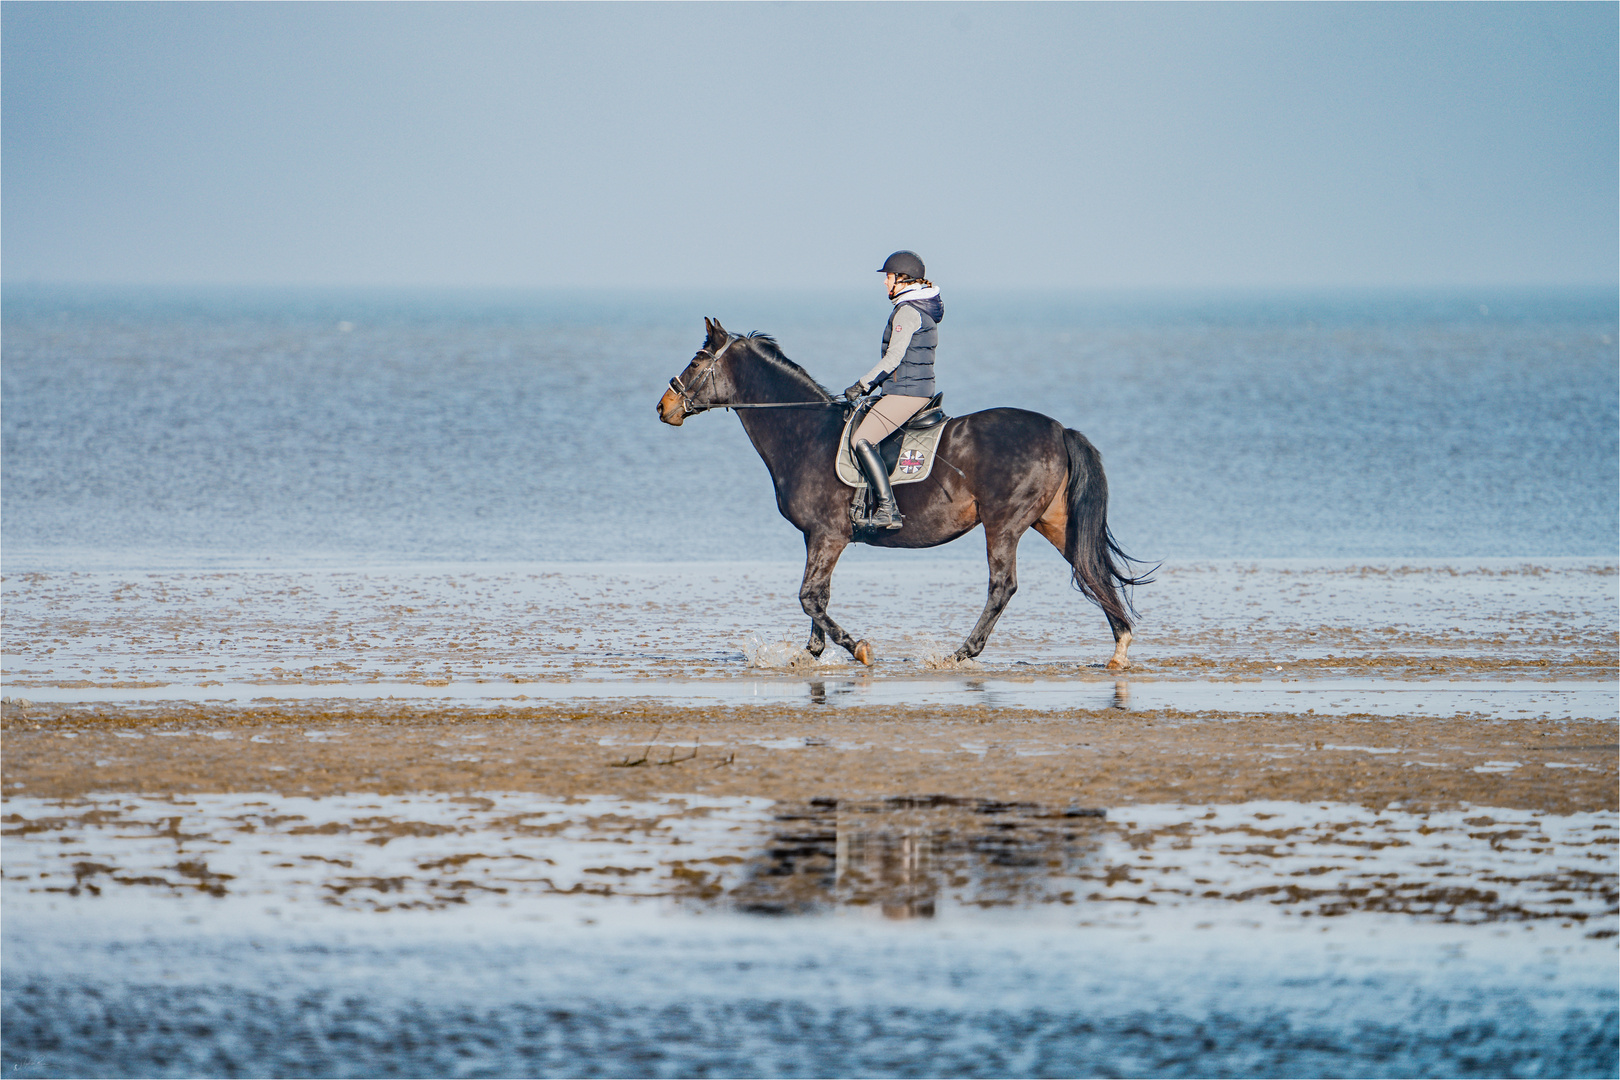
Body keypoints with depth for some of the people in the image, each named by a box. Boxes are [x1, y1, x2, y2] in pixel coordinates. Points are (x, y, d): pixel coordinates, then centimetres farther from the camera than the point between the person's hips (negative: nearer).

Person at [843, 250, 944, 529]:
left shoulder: (907, 311, -15)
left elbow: (893, 358, -21)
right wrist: (875, 382, 20)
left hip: (905, 392, -11)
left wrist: (862, 384, -14)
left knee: (862, 441, -16)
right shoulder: (925, 309, 16)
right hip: (921, 389, 11)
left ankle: (888, 509, -24)